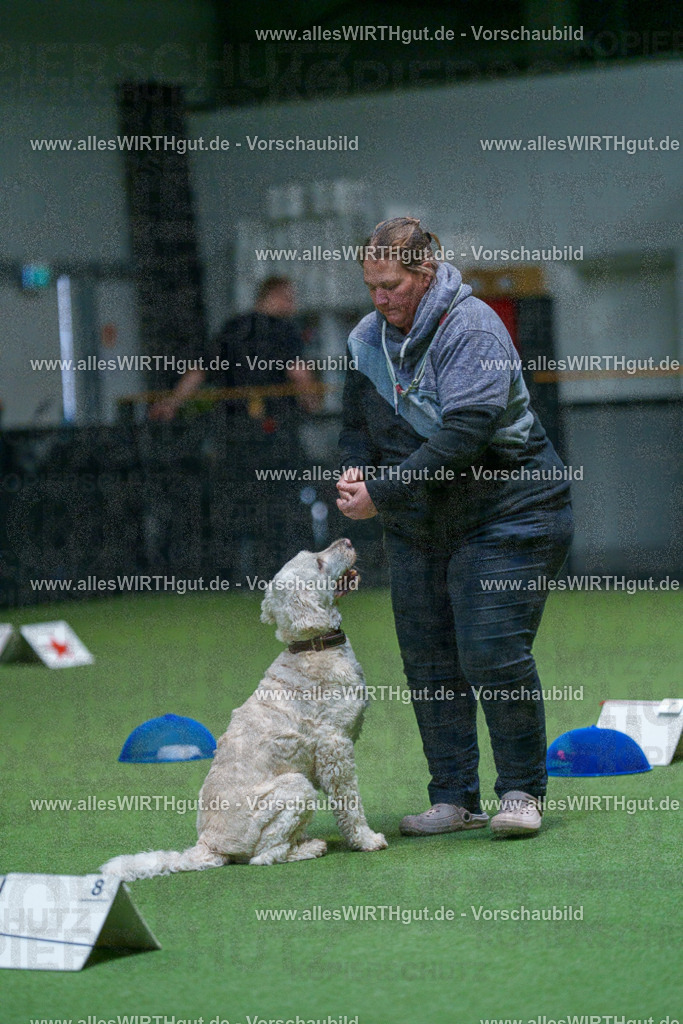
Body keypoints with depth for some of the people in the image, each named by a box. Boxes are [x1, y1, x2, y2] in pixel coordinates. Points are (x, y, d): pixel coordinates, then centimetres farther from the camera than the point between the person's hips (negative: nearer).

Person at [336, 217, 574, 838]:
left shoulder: (470, 329, -18)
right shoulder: (370, 339, 5)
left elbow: (462, 434, -28)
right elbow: (359, 421, 17)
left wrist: (382, 492, -28)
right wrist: (355, 466, -6)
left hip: (505, 516, -7)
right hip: (417, 530, 7)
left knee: (493, 654, -14)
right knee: (428, 663, 4)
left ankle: (523, 791, 1)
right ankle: (455, 799, 13)